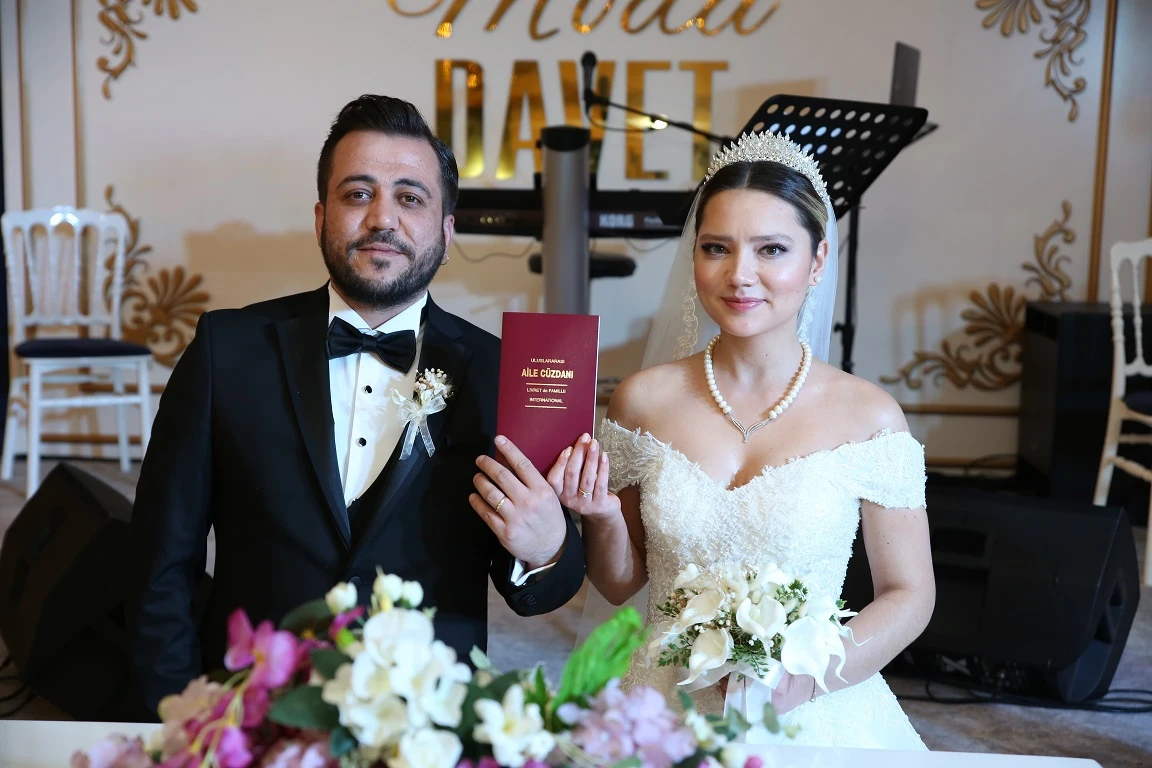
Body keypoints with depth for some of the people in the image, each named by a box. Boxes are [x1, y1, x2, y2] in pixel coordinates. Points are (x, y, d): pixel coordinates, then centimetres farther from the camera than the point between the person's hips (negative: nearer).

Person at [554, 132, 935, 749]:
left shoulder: (868, 416, -11)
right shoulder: (644, 400, -7)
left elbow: (908, 594, -2)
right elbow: (621, 584, 4)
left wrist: (811, 675, -16)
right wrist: (603, 520, -15)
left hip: (812, 719, -1)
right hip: (662, 709, 2)